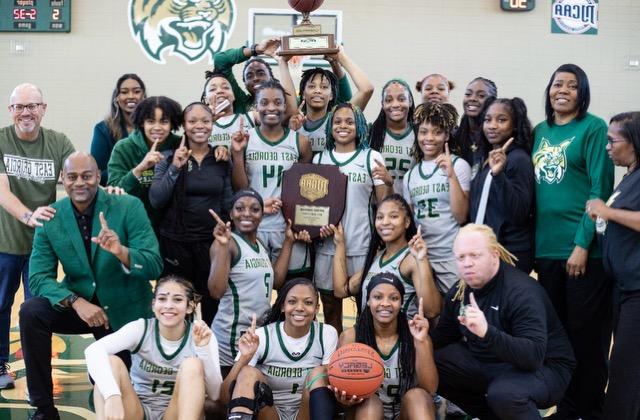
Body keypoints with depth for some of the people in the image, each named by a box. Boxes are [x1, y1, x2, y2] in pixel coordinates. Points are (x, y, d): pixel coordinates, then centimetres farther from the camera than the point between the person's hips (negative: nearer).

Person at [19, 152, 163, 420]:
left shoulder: (129, 207, -17)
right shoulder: (50, 218, -9)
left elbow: (154, 266, -21)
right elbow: (39, 277, -13)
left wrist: (122, 252, -42)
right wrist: (77, 302, -31)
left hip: (123, 308, -1)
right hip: (79, 303, 1)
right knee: (31, 312, -26)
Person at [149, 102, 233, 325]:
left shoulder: (222, 160, 5)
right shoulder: (169, 157, -1)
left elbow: (227, 203, 9)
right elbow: (156, 200, -10)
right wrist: (175, 168, -18)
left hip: (212, 241, 2)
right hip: (175, 241, -1)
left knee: (213, 303, 6)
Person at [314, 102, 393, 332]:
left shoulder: (371, 157, 3)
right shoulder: (319, 159, 11)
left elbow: (384, 204, 2)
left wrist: (388, 182, -18)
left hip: (361, 244, -2)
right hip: (326, 244, 2)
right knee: (330, 307, 10)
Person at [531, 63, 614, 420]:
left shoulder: (594, 128, -5)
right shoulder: (540, 132, 12)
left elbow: (600, 189, -11)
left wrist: (583, 243, -17)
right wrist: (531, 239, 8)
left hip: (584, 248, -6)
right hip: (546, 248, 6)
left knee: (586, 335, 3)